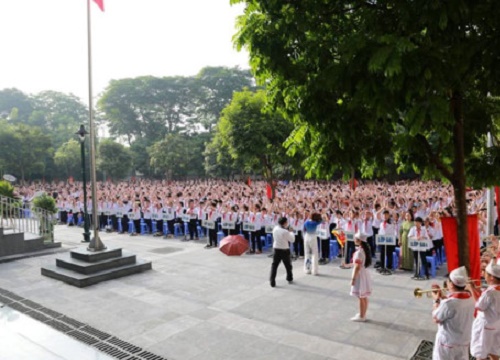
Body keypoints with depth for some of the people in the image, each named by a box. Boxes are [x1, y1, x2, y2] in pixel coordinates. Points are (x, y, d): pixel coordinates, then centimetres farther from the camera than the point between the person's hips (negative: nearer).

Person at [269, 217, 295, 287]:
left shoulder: (275, 228, -3)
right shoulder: (285, 232, -22)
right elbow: (292, 240, -13)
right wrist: (291, 232, 1)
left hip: (276, 249, 4)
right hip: (284, 250, -4)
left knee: (274, 265, 6)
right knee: (288, 265, 18)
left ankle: (272, 281, 1)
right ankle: (289, 279, 35)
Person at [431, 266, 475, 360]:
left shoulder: (448, 303, -31)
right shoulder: (470, 298, -8)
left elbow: (436, 319, -16)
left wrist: (436, 300, -5)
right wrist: (441, 296, 6)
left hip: (447, 343, -6)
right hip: (464, 342, 6)